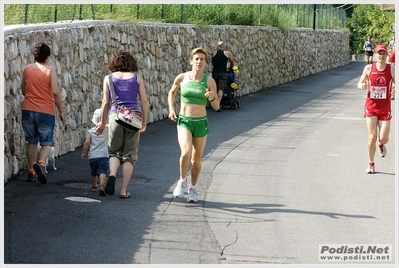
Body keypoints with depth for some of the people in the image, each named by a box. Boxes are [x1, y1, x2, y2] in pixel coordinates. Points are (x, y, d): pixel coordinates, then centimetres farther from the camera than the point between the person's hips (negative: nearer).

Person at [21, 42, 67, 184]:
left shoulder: (27, 68, 2)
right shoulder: (50, 70, -9)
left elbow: (23, 91, 12)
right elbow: (55, 92, -13)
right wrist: (61, 112, -6)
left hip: (28, 110, 3)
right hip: (46, 111, -3)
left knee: (32, 141, 18)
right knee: (46, 142, 6)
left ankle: (31, 171, 21)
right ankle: (40, 163, -21)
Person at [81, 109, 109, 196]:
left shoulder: (90, 131, 0)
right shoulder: (107, 129, 1)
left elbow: (87, 142, -7)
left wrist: (83, 153, 1)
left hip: (92, 156, 1)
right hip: (103, 155, -1)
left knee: (93, 173, 20)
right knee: (102, 172, -11)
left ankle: (94, 186, 37)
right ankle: (102, 186, -33)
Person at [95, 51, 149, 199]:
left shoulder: (109, 78, 7)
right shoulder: (137, 78, 7)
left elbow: (106, 102, 5)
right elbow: (144, 100, 4)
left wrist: (102, 123, 14)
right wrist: (144, 122, 12)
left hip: (115, 116, 0)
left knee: (114, 151, 15)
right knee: (129, 155, 7)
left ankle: (112, 175, -14)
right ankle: (123, 190, 2)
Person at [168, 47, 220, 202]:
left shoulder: (209, 81, -5)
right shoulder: (182, 78, -3)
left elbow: (216, 107, -1)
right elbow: (172, 92, 18)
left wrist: (212, 98, -22)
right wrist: (171, 109, 4)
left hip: (201, 123, 1)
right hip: (184, 121, -1)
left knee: (196, 160, 9)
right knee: (185, 153, -23)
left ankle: (193, 189, 31)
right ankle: (182, 181, 2)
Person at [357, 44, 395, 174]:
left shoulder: (392, 69, -2)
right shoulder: (369, 68, 0)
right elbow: (360, 83, 8)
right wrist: (361, 86, -16)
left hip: (385, 108, 0)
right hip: (371, 106, 0)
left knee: (383, 138, -3)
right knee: (372, 137, -7)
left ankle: (381, 145, 37)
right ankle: (371, 164, 11)